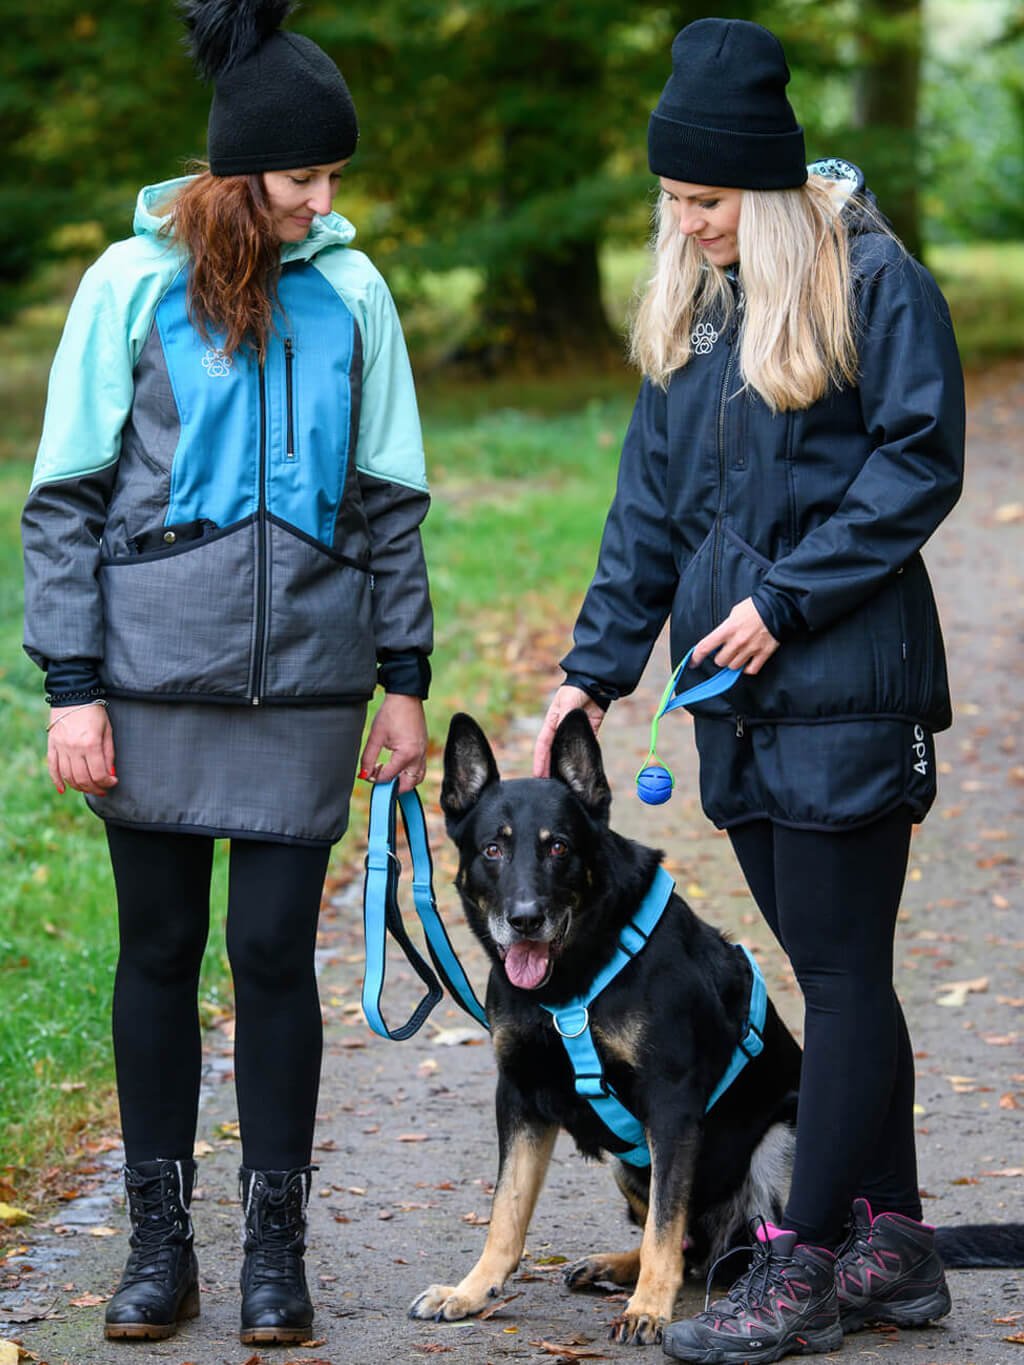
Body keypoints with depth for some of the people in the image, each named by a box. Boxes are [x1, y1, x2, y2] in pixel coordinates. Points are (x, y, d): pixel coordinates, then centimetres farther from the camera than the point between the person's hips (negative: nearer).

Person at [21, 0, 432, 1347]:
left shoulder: (349, 291, 3)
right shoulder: (134, 284, -2)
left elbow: (391, 498, 10)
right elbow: (64, 497, 0)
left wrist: (406, 680, 9)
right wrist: (72, 687, -5)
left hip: (306, 680, 1)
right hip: (157, 678, -1)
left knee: (275, 952, 0)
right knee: (159, 952, 7)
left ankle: (277, 1247, 13)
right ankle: (159, 1243, 18)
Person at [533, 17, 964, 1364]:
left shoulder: (871, 281, -8)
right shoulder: (694, 306, 15)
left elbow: (919, 463, -11)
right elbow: (651, 503, 17)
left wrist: (787, 598, -14)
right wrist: (596, 667, 12)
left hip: (845, 683, -7)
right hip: (740, 695, 8)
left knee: (842, 975, -2)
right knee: (835, 972, 12)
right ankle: (892, 1248, 19)